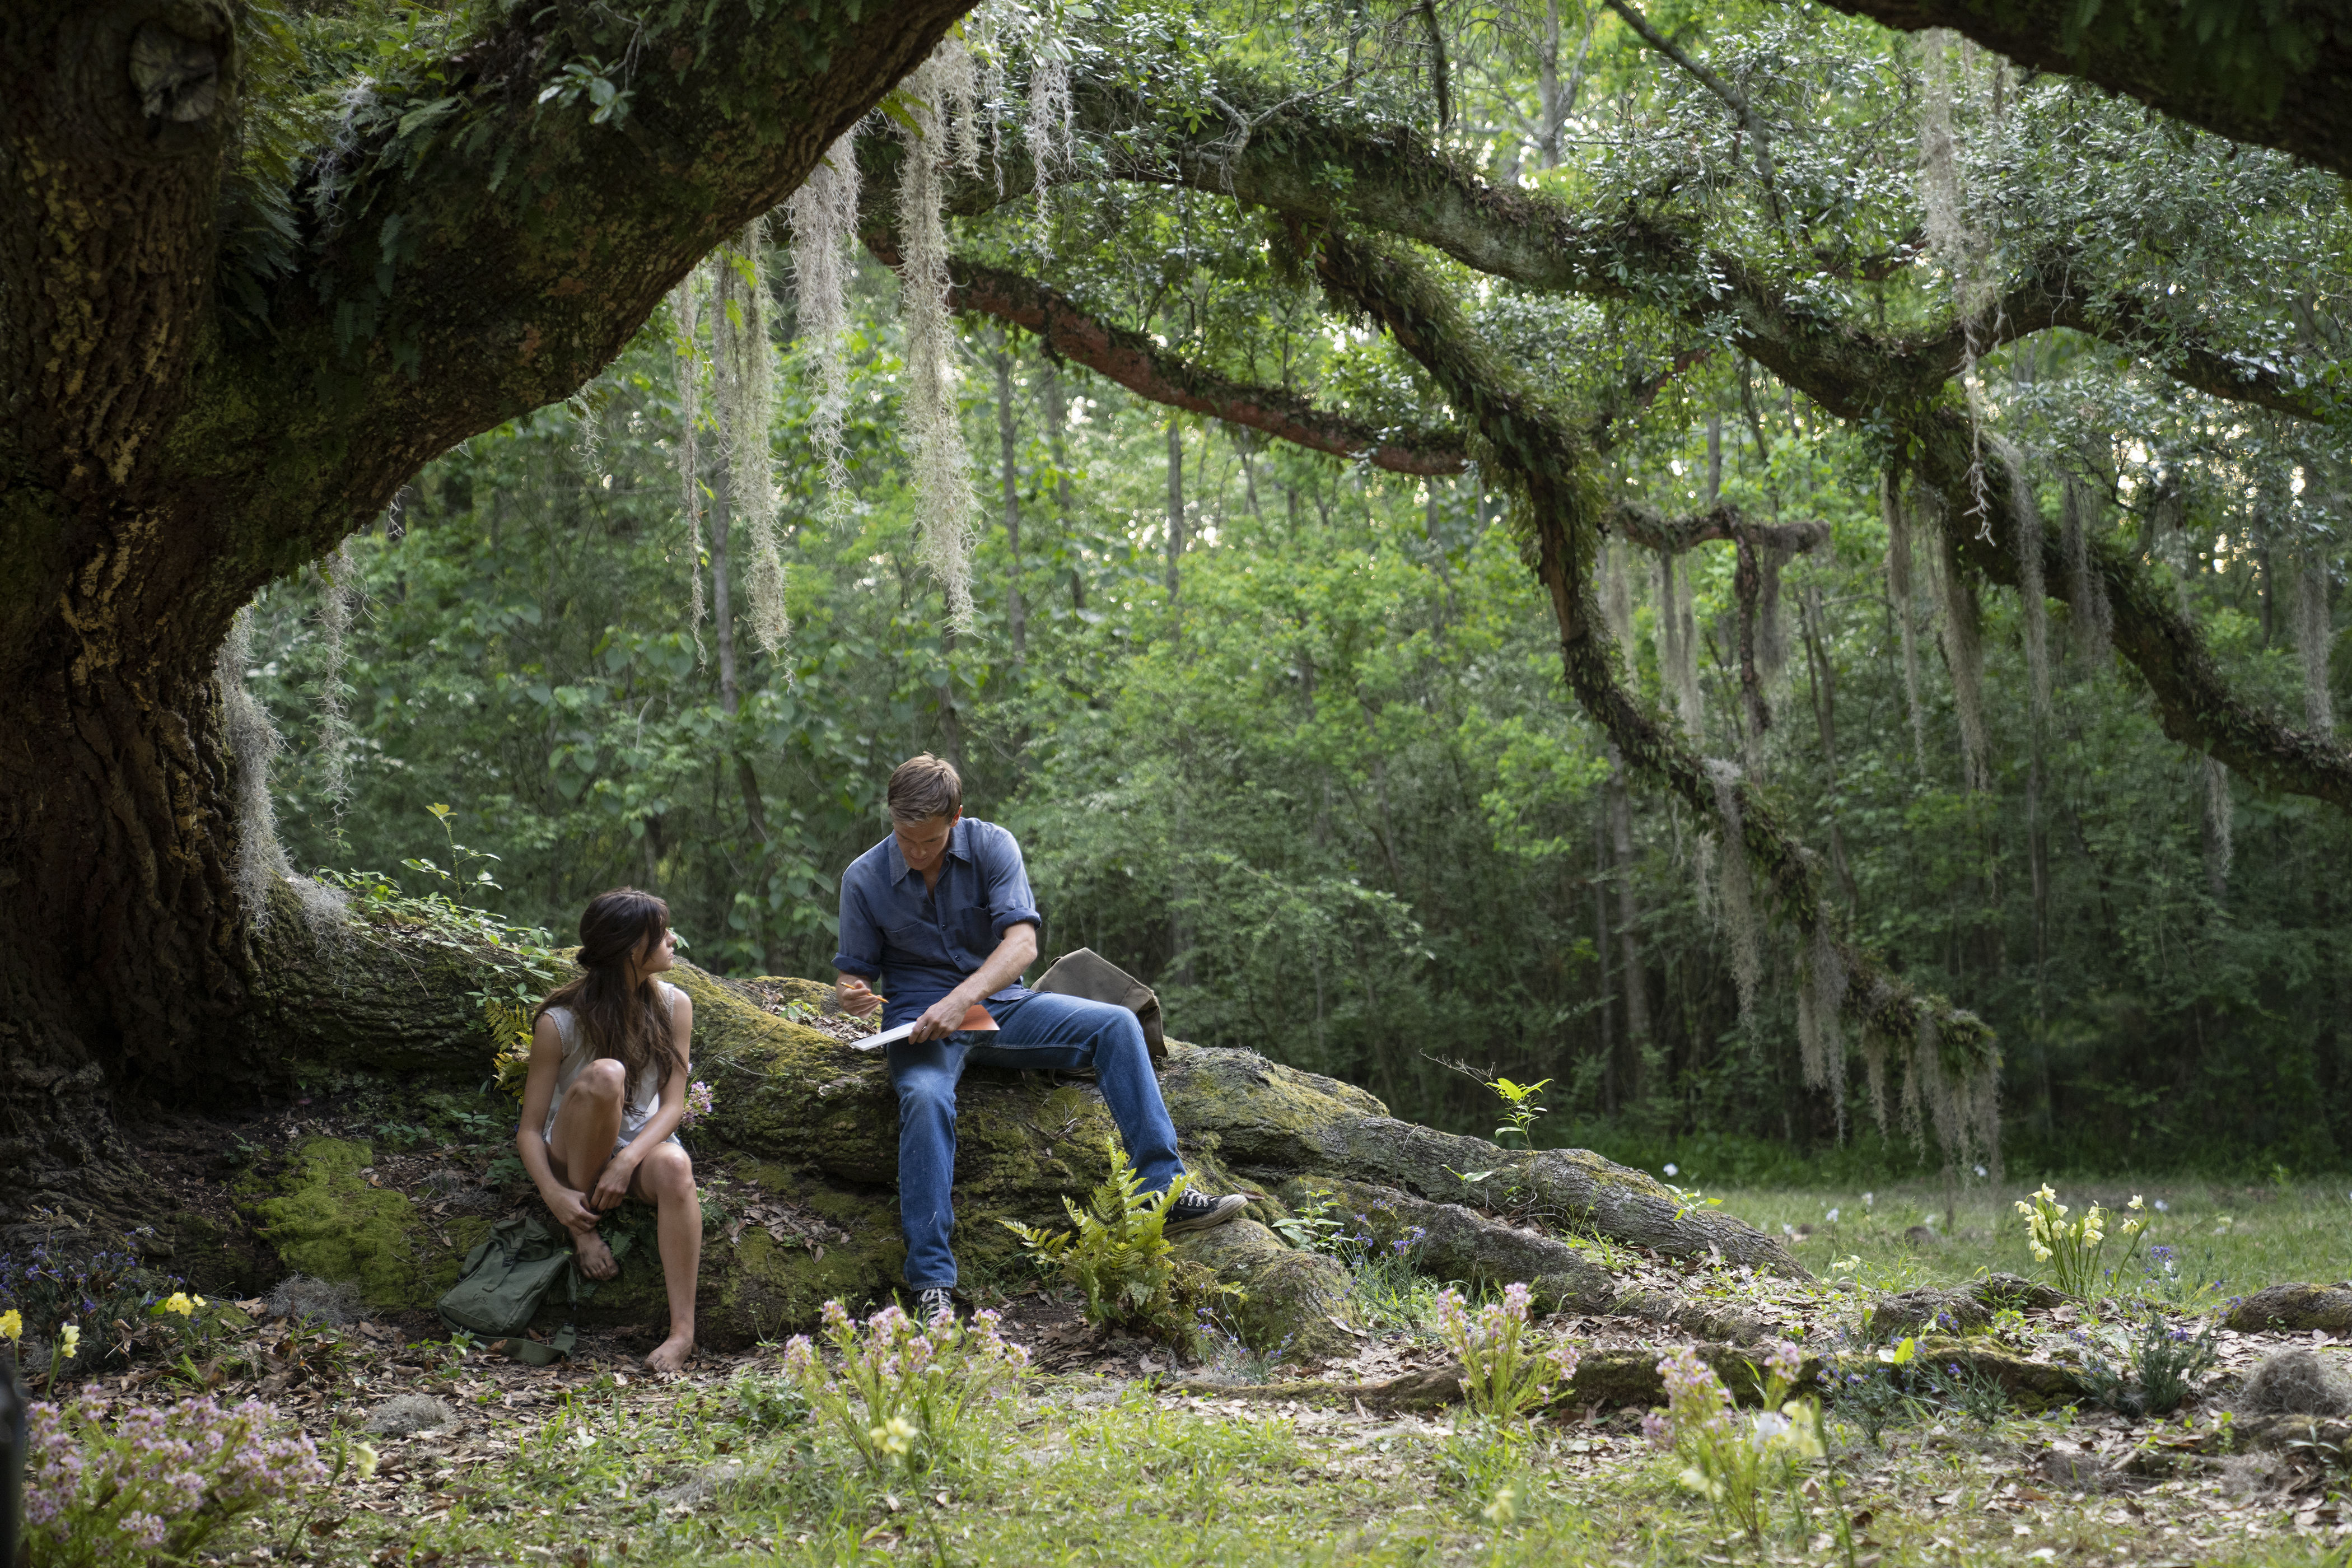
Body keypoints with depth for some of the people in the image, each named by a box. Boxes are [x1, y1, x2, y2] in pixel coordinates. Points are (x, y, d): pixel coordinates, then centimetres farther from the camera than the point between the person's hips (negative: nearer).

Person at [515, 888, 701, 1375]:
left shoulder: (672, 1006, -3)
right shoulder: (560, 1021, -13)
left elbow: (672, 1105, -7)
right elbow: (530, 1129, -11)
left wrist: (628, 1160, -25)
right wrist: (553, 1194, -29)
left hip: (641, 1147, 2)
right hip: (576, 1154, -2)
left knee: (674, 1165, -36)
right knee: (604, 1074, -33)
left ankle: (683, 1330, -37)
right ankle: (584, 1223, -16)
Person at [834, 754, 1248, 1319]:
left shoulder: (992, 847, -8)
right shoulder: (864, 879, -5)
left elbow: (1022, 943, -18)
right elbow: (853, 971, 4)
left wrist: (961, 999, -33)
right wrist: (852, 996, -22)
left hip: (999, 1003, 2)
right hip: (920, 1020, -2)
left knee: (1116, 1026, -19)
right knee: (925, 1098, -35)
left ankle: (1164, 1194, -24)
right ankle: (931, 1284, -36)